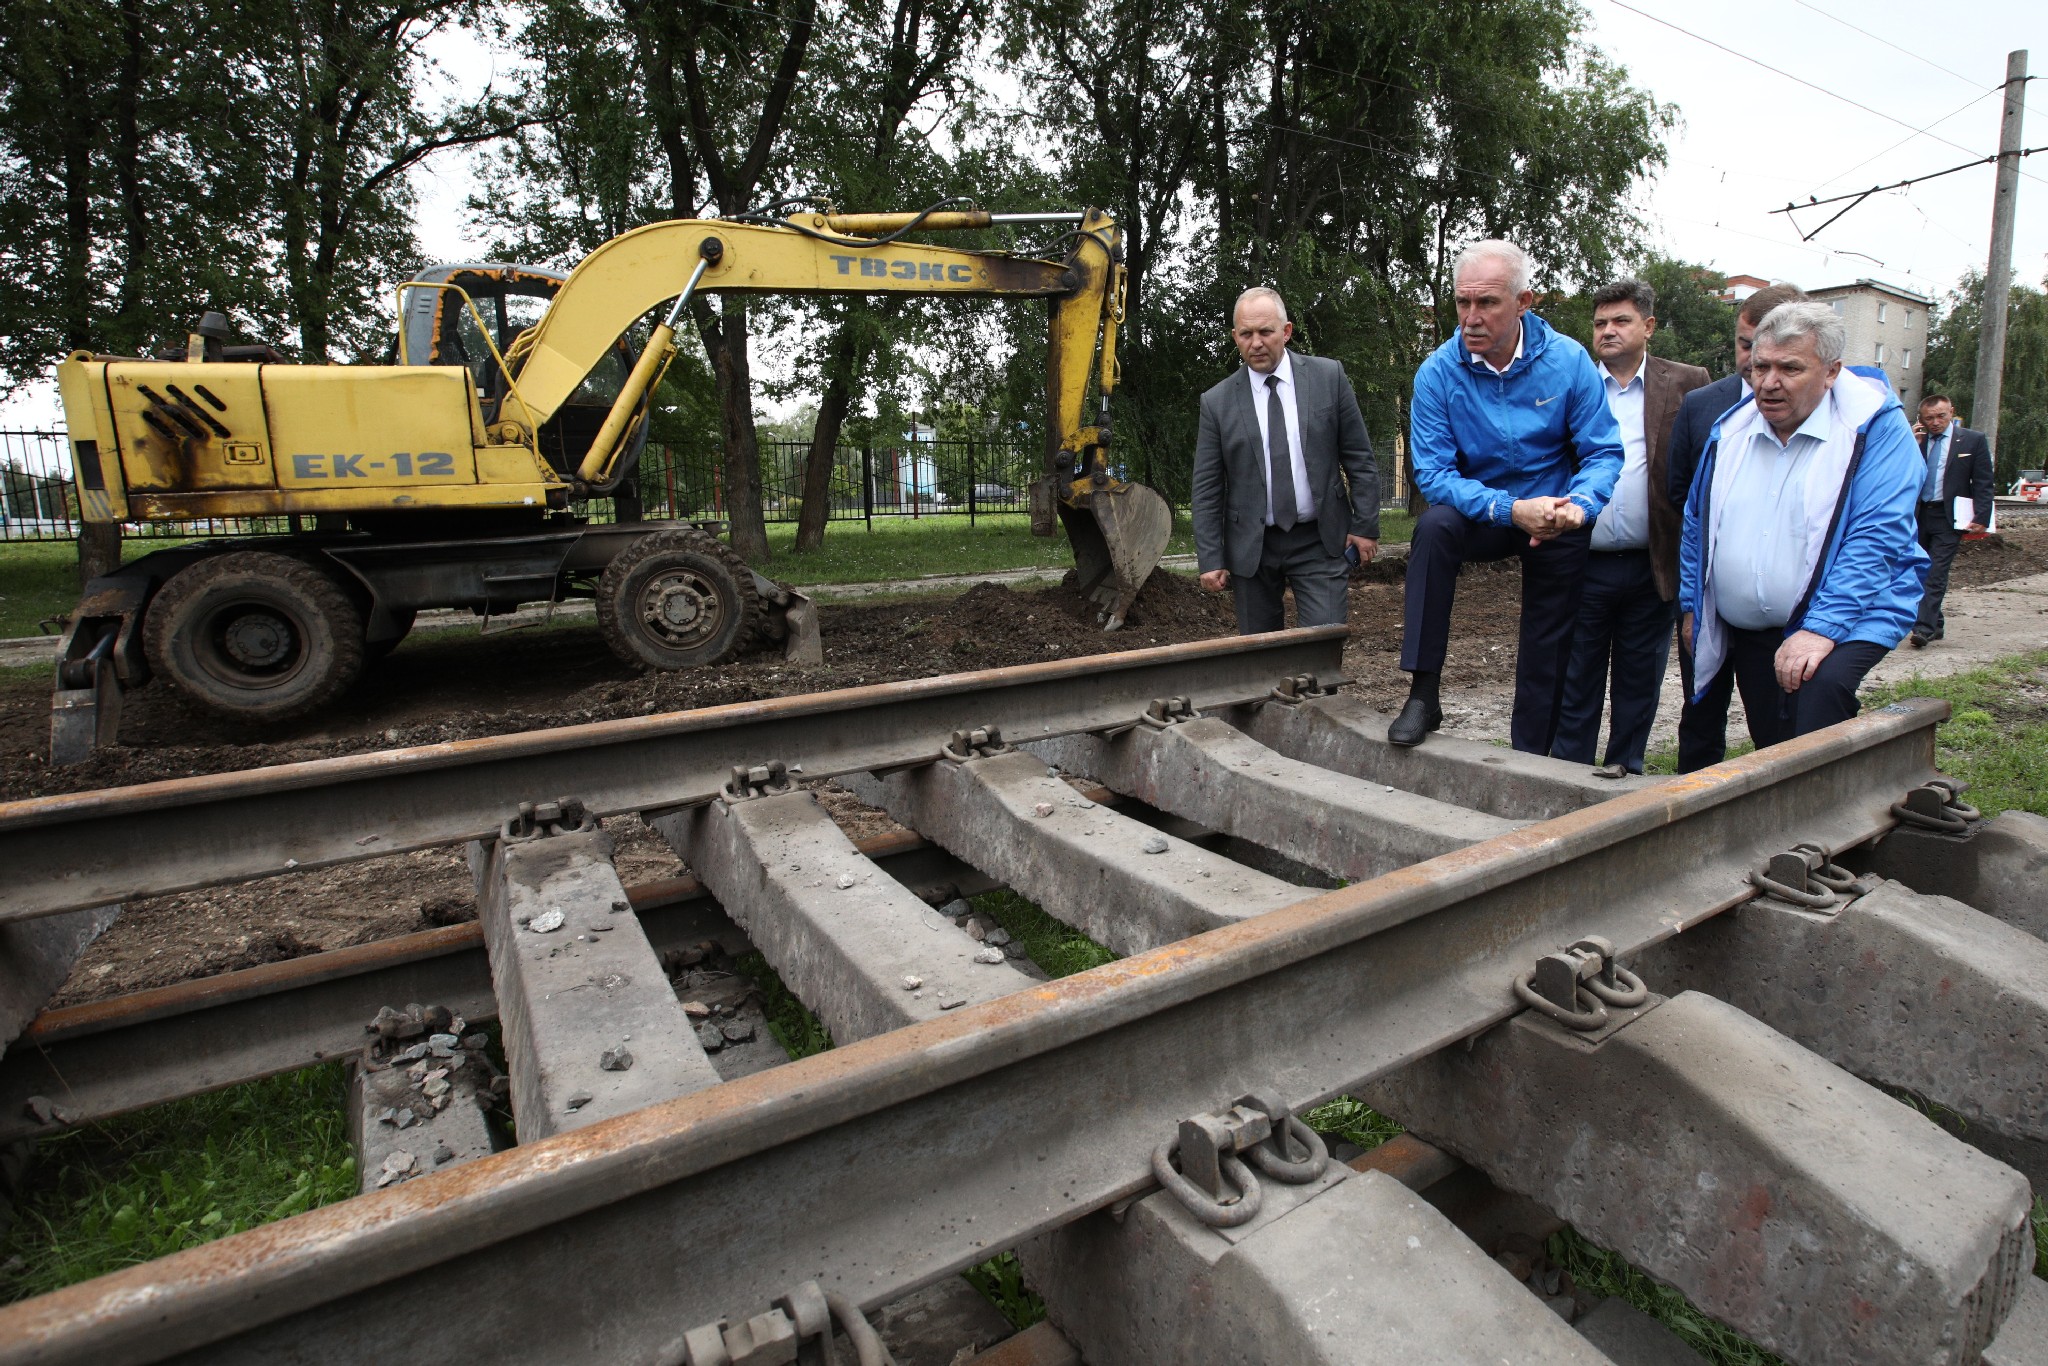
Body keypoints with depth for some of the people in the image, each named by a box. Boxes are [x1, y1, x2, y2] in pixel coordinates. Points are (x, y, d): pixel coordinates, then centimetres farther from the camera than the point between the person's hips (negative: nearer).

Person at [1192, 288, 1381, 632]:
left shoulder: (1329, 377, 1)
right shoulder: (1217, 402, 0)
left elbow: (1359, 458, 4)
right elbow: (1206, 489, 0)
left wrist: (1365, 525, 0)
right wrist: (1210, 560, -4)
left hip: (1321, 542, 0)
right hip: (1251, 548, 1)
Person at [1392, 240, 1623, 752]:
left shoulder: (1568, 360, -14)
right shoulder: (1438, 373, -17)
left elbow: (1604, 452, -11)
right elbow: (1433, 474, -20)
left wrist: (1578, 505, -33)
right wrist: (1511, 509, -33)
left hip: (1557, 526, 1)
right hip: (1480, 514, -1)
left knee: (1548, 653, 6)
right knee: (1434, 525, -34)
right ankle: (1423, 694, -30)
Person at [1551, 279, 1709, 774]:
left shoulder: (1687, 384, 4)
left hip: (1652, 566, 0)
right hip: (1583, 564, 0)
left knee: (1639, 682, 12)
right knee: (1576, 681, 8)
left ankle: (1625, 772, 27)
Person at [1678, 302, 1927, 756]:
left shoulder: (1876, 426, -9)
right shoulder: (1731, 429, 7)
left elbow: (1877, 536, -18)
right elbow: (1697, 523, 17)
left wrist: (1822, 629, -27)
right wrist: (1691, 606, 13)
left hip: (1845, 617, -5)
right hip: (1745, 634, 5)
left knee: (1822, 682, -35)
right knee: (1770, 758, 7)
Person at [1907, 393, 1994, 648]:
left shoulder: (1973, 440, 1)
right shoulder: (1916, 440, 8)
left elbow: (1983, 483, 0)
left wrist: (1981, 518, -9)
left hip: (1948, 516, -4)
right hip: (1918, 515, 4)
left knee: (1936, 574, -12)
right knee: (1922, 574, 10)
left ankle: (1923, 629, -16)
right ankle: (1936, 625, 22)